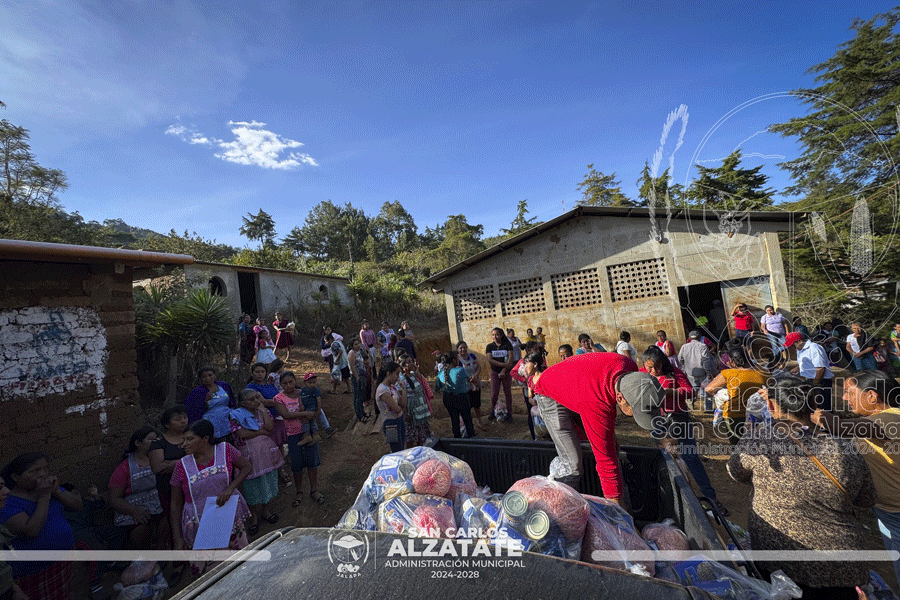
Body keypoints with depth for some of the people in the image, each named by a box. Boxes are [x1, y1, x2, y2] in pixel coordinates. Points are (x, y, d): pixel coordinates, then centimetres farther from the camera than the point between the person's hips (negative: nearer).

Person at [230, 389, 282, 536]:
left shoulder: (263, 411, 5)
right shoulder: (236, 415, -7)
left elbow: (269, 427, -12)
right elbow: (243, 434, -19)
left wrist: (262, 409, -12)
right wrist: (262, 432, -11)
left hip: (267, 453, 4)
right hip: (250, 456, -4)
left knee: (268, 482, 14)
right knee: (253, 486, 7)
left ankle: (265, 510, 34)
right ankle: (255, 516, 26)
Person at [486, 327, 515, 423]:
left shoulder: (507, 345, -2)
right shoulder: (490, 346, 1)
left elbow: (510, 358, -9)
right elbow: (489, 360, -11)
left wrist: (504, 370, -17)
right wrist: (503, 364, -21)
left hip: (506, 372, 0)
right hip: (495, 372, 1)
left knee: (508, 392, 4)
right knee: (494, 393, -1)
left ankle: (509, 413, 15)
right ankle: (492, 412, 18)